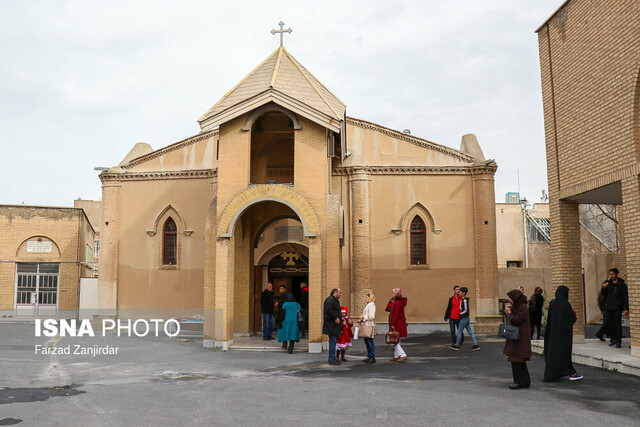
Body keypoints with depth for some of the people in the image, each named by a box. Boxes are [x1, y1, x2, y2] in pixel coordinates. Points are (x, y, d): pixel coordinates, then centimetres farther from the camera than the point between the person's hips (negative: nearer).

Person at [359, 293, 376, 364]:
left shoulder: (371, 305, -12)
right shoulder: (368, 305, 19)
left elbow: (372, 316, -19)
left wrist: (364, 317, -10)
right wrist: (362, 319, 9)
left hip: (369, 325, -10)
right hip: (366, 325, 10)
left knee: (370, 341, -8)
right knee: (366, 341, 12)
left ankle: (373, 357, -5)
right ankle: (369, 356, 19)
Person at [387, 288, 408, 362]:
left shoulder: (398, 302, -18)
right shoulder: (396, 301, 15)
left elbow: (396, 314, -22)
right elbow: (388, 308, 17)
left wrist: (392, 324, -23)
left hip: (397, 325, -11)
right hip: (398, 324, 11)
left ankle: (403, 355, -14)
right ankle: (396, 356, 21)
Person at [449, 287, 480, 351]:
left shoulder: (464, 300, -18)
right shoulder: (464, 300, 11)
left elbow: (466, 310, -22)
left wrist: (459, 314, -12)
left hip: (464, 319, -9)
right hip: (467, 318, 9)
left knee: (459, 332, 3)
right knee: (470, 332, 7)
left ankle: (457, 345, 13)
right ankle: (476, 345, 5)